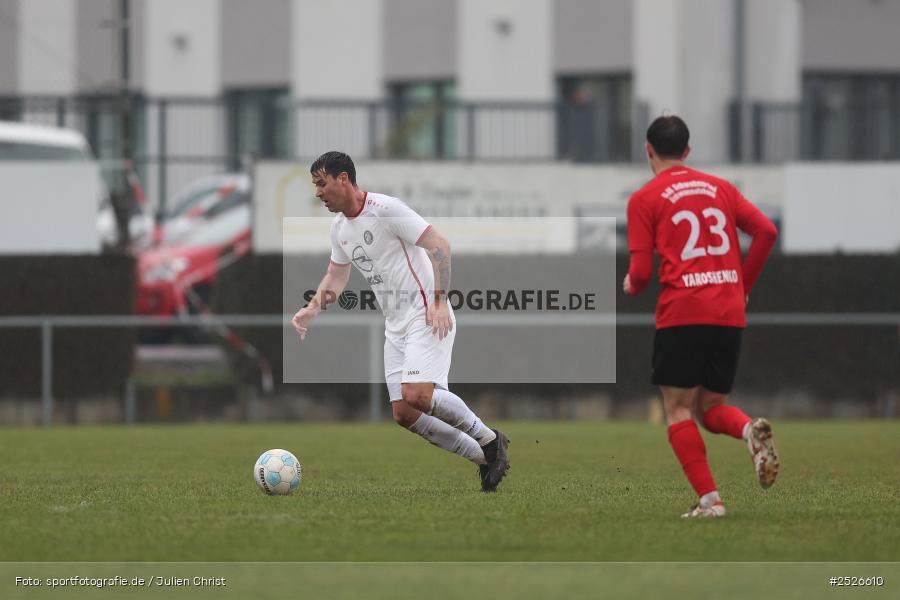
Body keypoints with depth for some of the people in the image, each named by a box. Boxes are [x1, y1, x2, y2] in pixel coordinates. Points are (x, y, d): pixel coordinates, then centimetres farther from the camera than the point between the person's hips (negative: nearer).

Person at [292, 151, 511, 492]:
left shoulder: (386, 209, -15)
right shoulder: (339, 227, 12)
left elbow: (440, 246, -17)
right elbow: (336, 275, 26)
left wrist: (440, 301, -24)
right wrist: (313, 309, 7)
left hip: (427, 316, -9)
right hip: (395, 325, 9)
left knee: (416, 394, -26)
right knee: (403, 413, 0)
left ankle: (490, 441, -6)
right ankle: (484, 459, 10)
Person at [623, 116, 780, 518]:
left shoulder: (644, 199, 4)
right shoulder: (720, 188, 16)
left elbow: (641, 273, -2)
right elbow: (766, 231, 5)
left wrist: (631, 286, 22)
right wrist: (744, 284, 16)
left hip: (681, 315, -4)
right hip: (730, 315, 4)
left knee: (679, 411, 2)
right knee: (711, 409, 14)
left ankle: (709, 499, -12)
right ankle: (751, 430, -20)